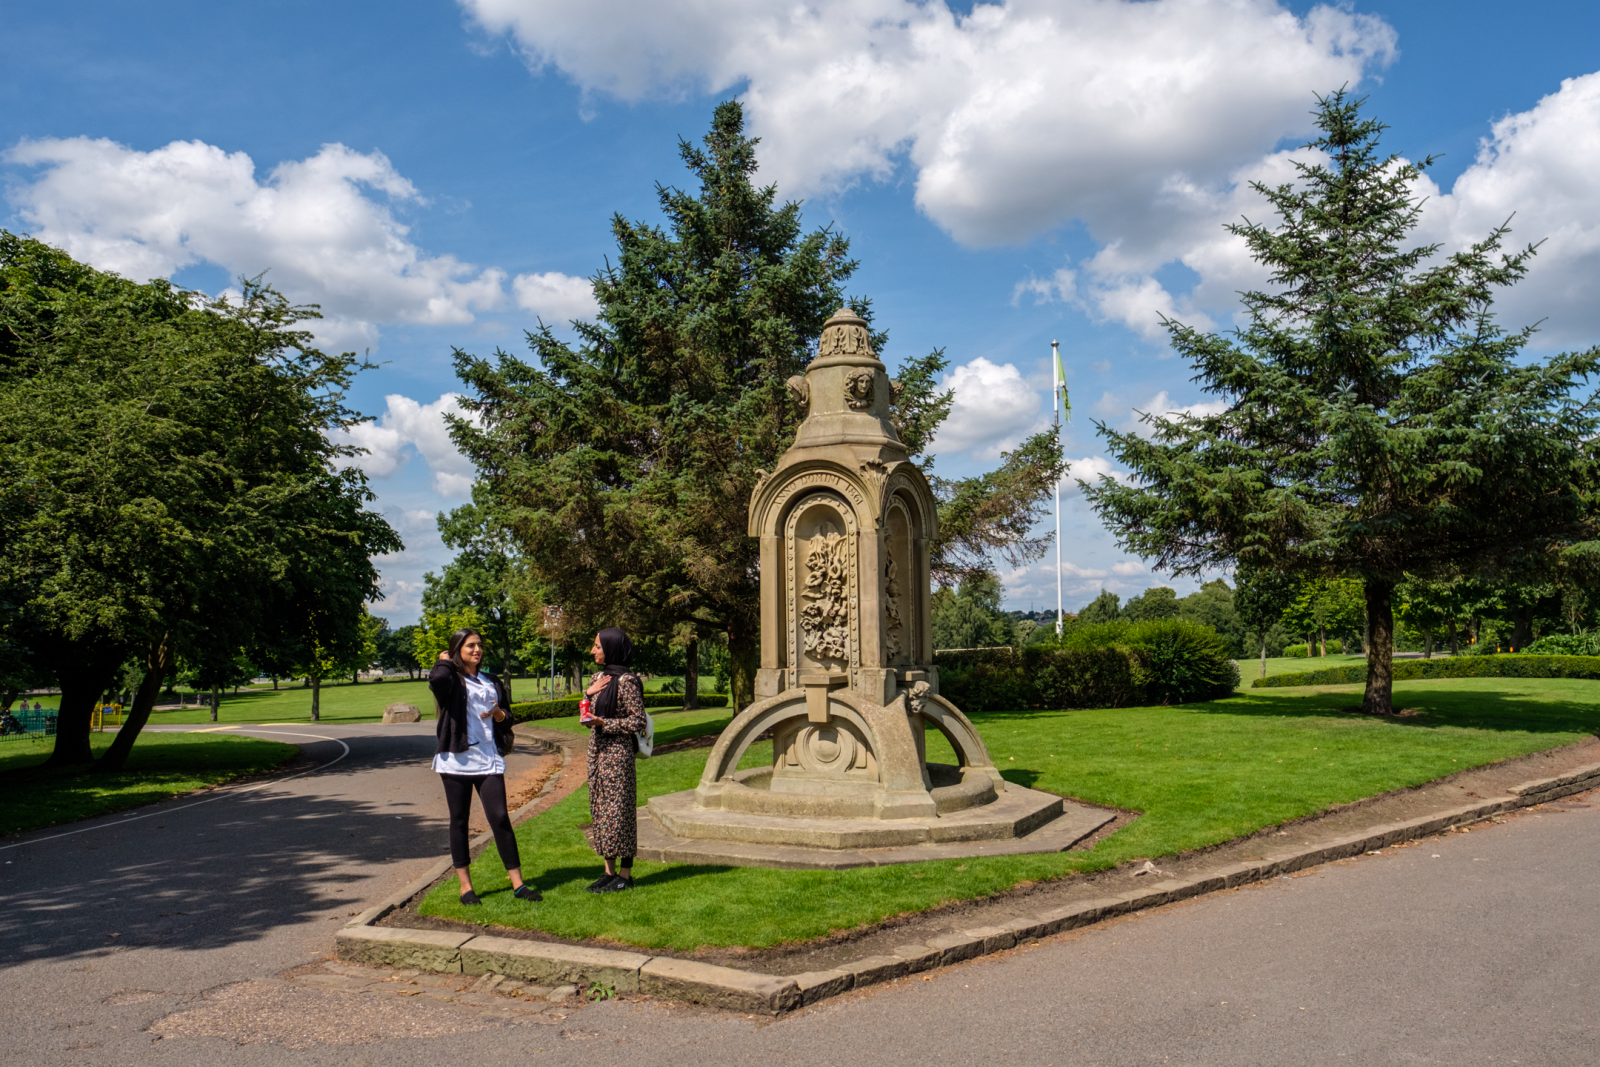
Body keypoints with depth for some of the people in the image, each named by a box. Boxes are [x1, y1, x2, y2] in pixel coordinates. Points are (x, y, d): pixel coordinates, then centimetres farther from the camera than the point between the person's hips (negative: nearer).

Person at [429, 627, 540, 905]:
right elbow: (436, 678, -26)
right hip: (456, 758, -3)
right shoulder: (450, 679, 1)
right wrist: (445, 661, -4)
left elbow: (507, 722, 22)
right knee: (459, 820, 4)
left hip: (488, 759, 3)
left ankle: (518, 884, -2)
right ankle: (465, 886, 13)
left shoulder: (491, 682, 18)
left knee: (499, 818, -4)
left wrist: (499, 714, -2)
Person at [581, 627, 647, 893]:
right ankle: (610, 871, 20)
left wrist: (603, 723, -19)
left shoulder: (626, 680, -14)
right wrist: (589, 692, -1)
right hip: (597, 751, 9)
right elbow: (588, 713, 19)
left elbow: (638, 721, -15)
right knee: (600, 809, 11)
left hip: (617, 752, -9)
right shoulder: (598, 676, 12)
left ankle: (625, 875, 6)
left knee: (618, 809, -3)